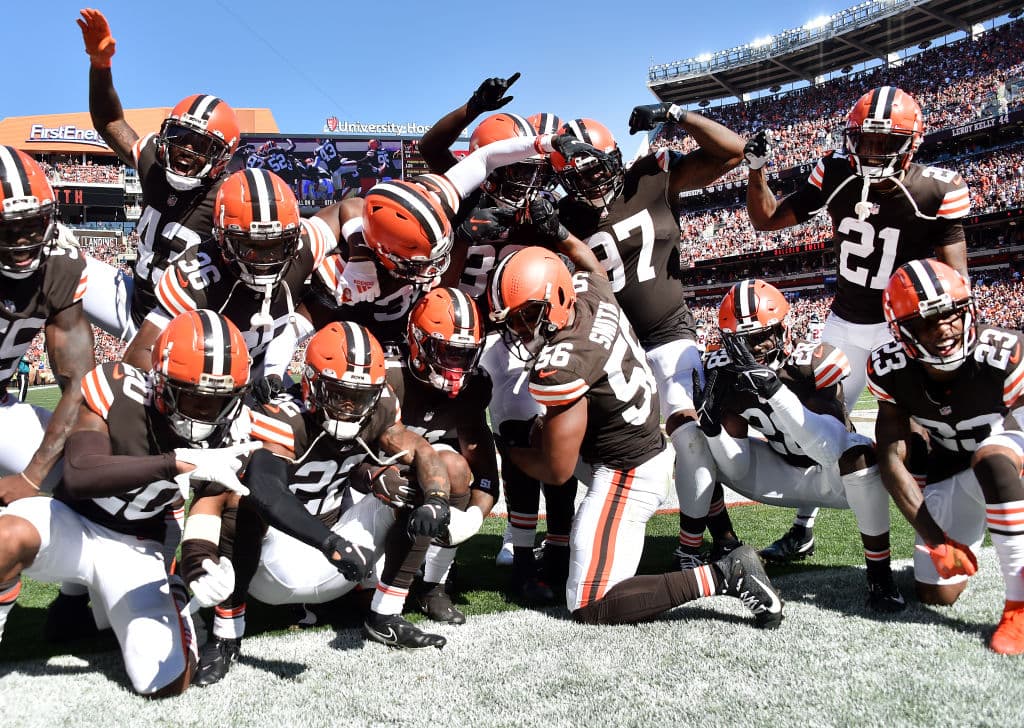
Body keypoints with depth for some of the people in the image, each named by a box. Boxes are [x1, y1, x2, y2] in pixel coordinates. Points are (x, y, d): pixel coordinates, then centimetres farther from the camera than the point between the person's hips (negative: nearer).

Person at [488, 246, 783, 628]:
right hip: (649, 446, 10)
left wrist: (507, 450, -1)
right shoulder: (588, 287, -8)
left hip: (627, 475, -10)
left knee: (590, 608, -4)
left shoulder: (559, 369, -29)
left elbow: (557, 471, -17)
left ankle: (724, 575, -10)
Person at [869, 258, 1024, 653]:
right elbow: (891, 460, -19)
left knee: (990, 460, -41)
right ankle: (974, 530, 30)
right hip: (948, 467, 3)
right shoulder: (891, 370, -23)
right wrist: (935, 538, -25)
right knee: (935, 595, -1)